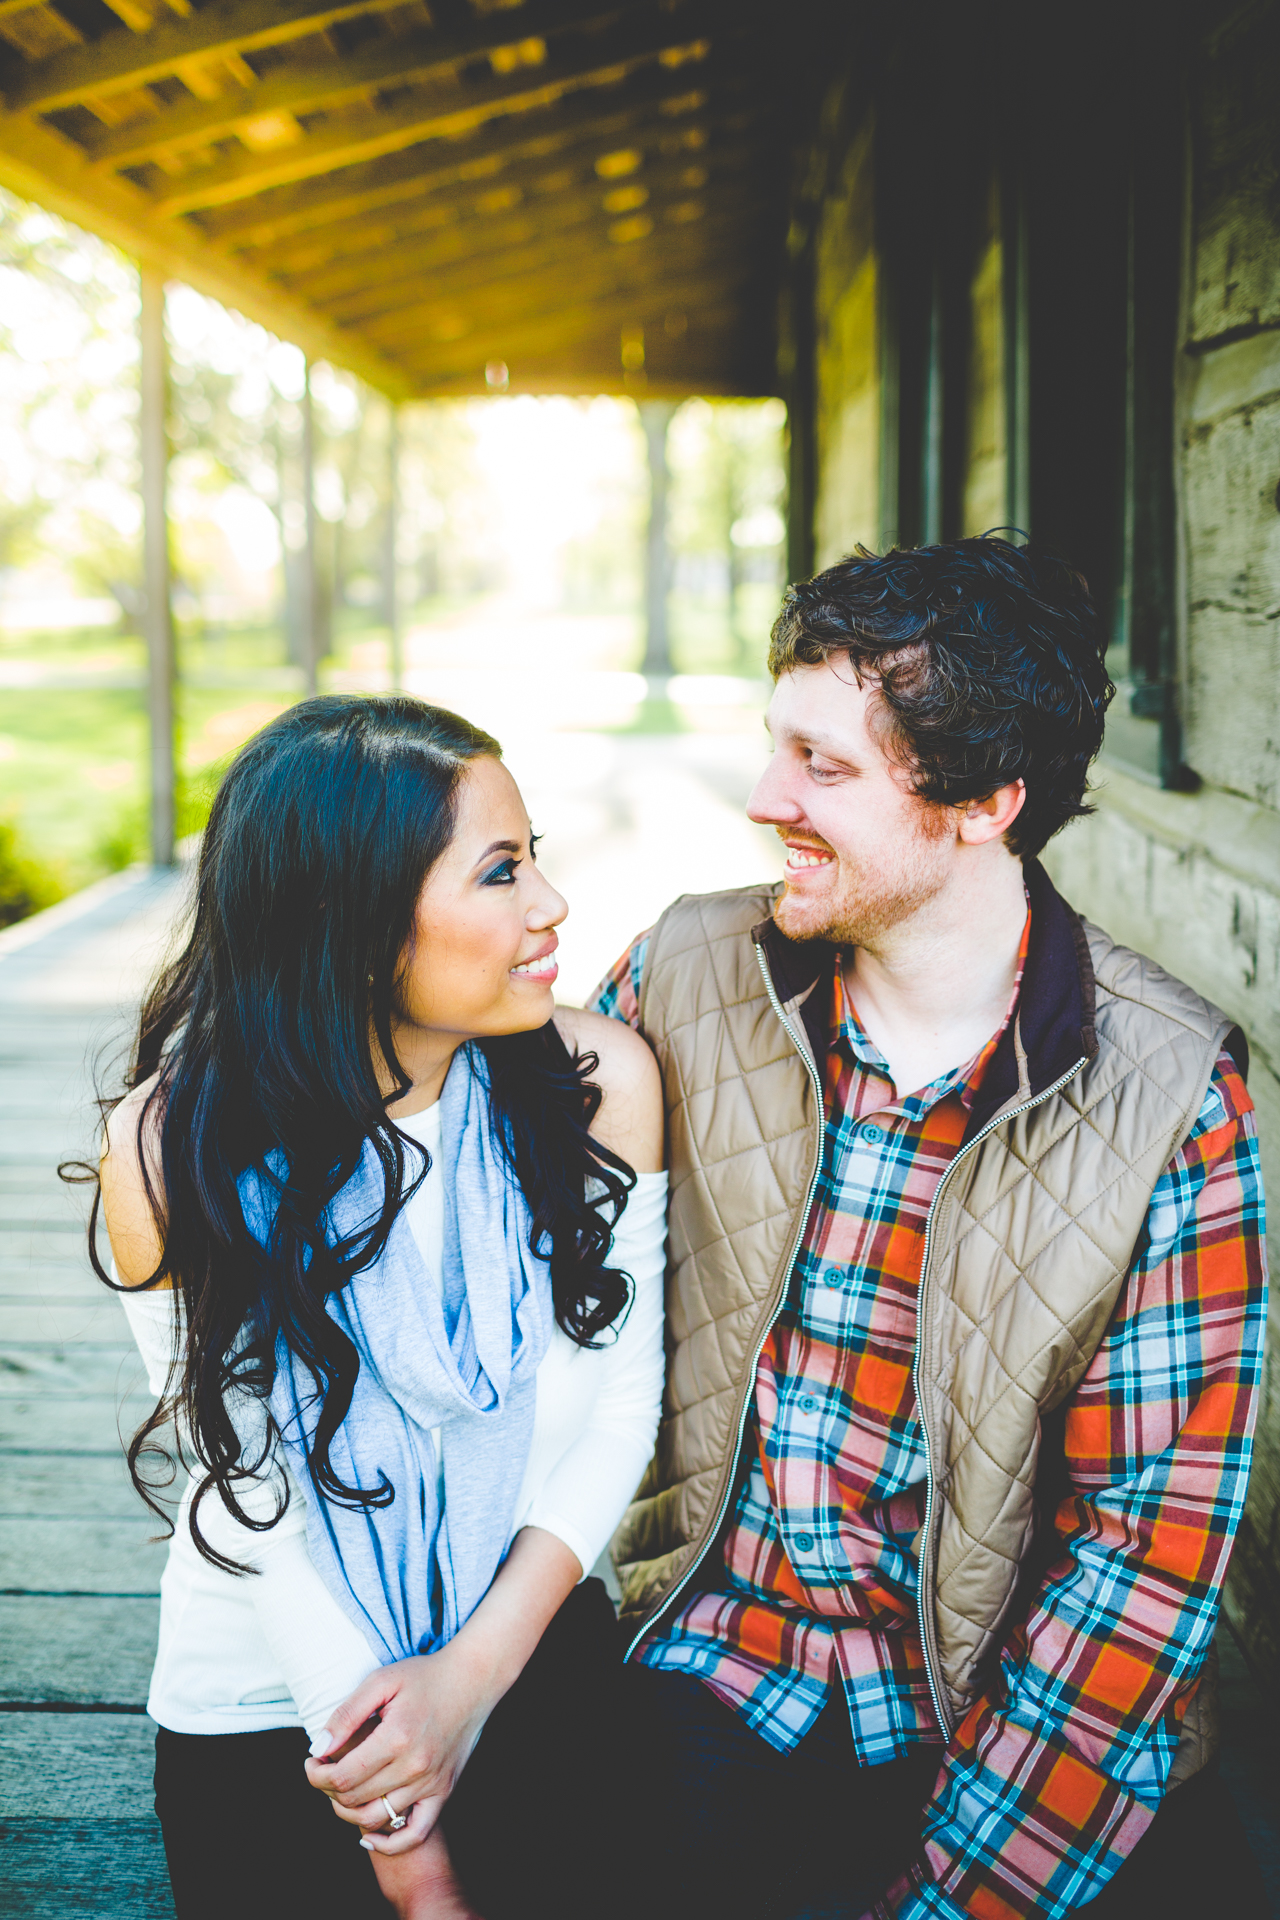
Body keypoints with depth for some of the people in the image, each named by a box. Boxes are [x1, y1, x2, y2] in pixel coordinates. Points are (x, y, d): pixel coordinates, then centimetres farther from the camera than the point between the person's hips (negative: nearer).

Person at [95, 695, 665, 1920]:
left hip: (536, 1664, 2)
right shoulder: (176, 1144, -20)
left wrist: (473, 1674, -17)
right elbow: (252, 1485, -16)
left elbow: (617, 1402, -8)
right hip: (263, 1707, -2)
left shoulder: (599, 1080, -15)